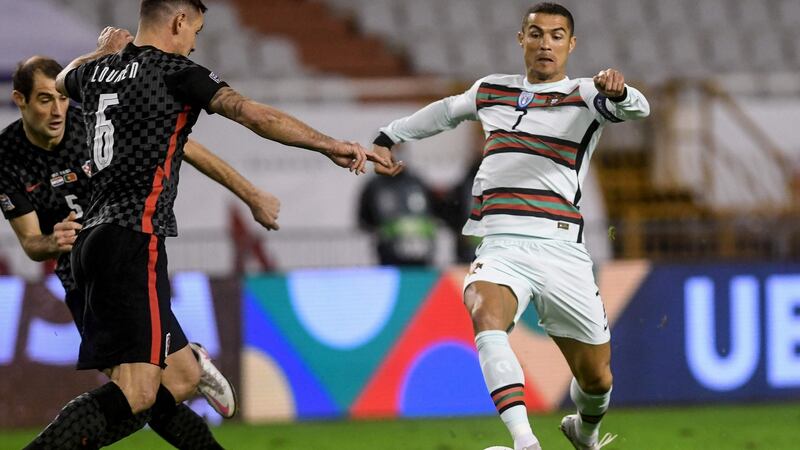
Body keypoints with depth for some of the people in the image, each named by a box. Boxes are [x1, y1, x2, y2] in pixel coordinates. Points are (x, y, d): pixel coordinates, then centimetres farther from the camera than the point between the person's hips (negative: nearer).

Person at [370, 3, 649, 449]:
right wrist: (387, 137, 41)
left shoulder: (585, 96, 4)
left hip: (560, 249, -1)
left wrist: (618, 92, -40)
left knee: (596, 379, 4)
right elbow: (446, 112, 38)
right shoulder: (491, 91, 17)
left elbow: (637, 108, -17)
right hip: (500, 245, 2)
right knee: (486, 317, -32)